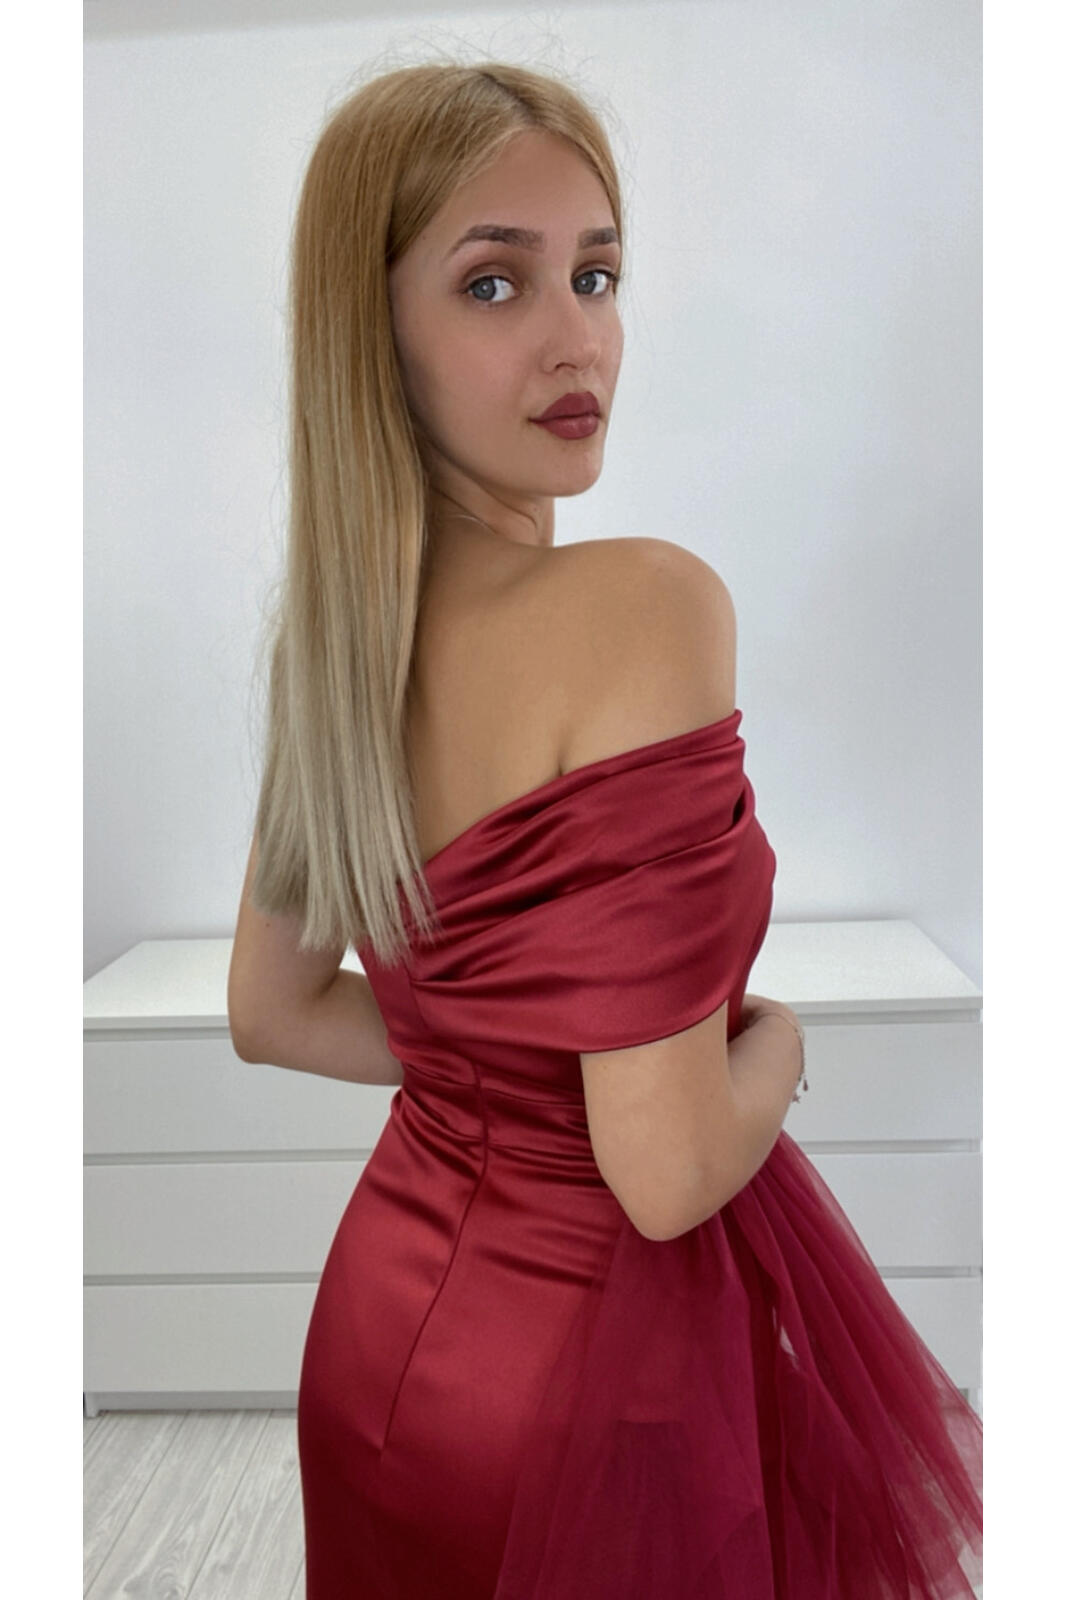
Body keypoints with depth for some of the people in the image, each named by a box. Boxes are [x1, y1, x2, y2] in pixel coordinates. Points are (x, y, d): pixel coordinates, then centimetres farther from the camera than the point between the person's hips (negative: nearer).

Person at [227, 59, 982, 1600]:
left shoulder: (341, 632, -4)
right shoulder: (651, 603, -28)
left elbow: (272, 1014, 6)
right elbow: (669, 1171, -27)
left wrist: (513, 1050, 5)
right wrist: (776, 1041, -8)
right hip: (580, 1354, -6)